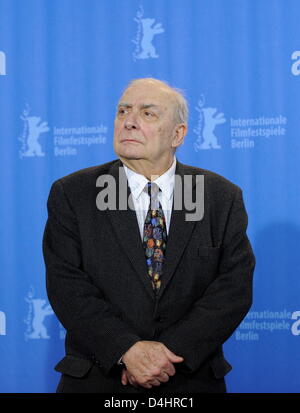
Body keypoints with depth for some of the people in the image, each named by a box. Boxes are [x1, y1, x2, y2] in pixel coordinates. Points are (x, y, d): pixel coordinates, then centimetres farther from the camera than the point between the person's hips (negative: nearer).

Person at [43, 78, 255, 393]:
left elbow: (235, 287, -8)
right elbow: (66, 285, -11)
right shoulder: (71, 195, -2)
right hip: (96, 379, -1)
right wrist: (127, 350, -23)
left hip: (193, 379, 1)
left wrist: (173, 351, -19)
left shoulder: (223, 198, 0)